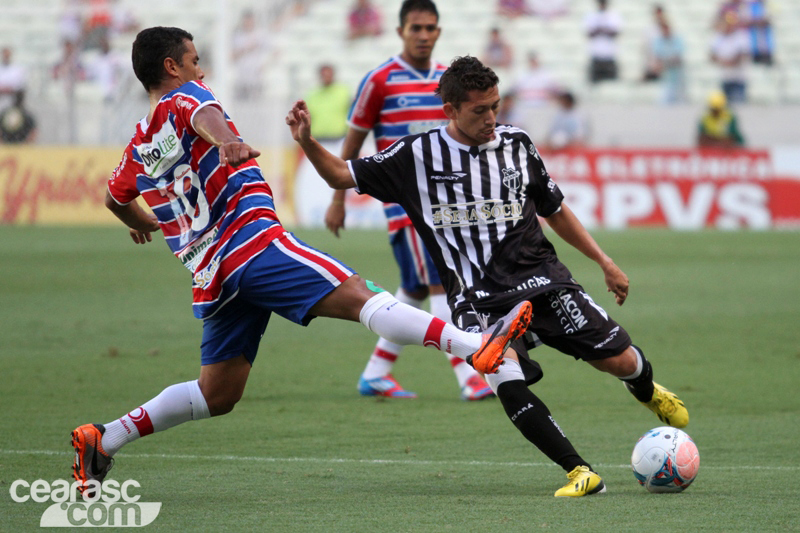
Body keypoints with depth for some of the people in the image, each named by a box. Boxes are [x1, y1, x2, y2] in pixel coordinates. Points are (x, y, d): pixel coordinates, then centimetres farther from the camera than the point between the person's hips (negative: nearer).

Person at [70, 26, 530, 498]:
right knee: (357, 295, -21)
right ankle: (475, 346, -35)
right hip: (252, 242, -8)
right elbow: (204, 116, -21)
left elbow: (116, 198, 40)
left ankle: (102, 440, 11)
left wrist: (144, 225, 62)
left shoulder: (140, 147, 23)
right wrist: (226, 140, -45)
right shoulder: (183, 96, 4)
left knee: (217, 394, 14)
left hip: (212, 277, 8)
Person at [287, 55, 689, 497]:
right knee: (506, 377, -30)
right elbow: (342, 176, 8)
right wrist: (307, 142, -11)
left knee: (619, 359, -7)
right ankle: (579, 472, -24)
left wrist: (604, 262, 20)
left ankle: (648, 393, 31)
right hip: (478, 300, -2)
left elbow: (554, 210, 21)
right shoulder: (418, 155, 1)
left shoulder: (516, 144, 9)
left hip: (540, 278, 2)